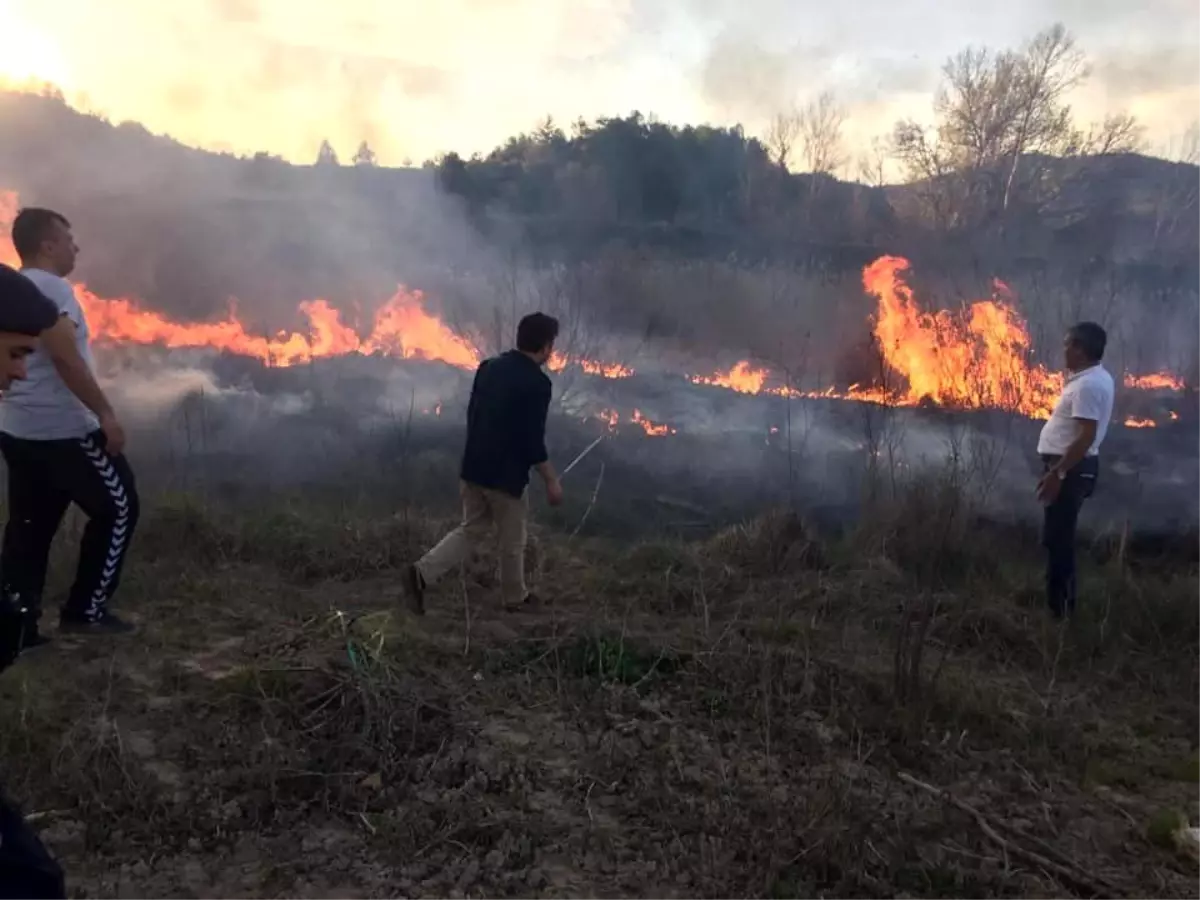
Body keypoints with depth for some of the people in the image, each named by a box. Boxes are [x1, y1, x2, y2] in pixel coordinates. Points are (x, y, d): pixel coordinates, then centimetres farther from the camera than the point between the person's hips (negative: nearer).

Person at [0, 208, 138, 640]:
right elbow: (65, 358, -22)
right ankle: (86, 610, 6)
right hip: (61, 428, -9)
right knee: (117, 506, 2)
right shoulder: (51, 287, -13)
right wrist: (106, 414, -20)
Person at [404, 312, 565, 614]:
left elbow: (472, 415, 12)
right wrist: (551, 481, -7)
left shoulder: (490, 366, 6)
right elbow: (533, 440, -18)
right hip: (506, 474, -7)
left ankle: (421, 573, 3)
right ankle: (516, 598, 30)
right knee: (512, 541, 13)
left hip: (474, 467, 7)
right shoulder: (537, 383, -17)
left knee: (470, 529, 18)